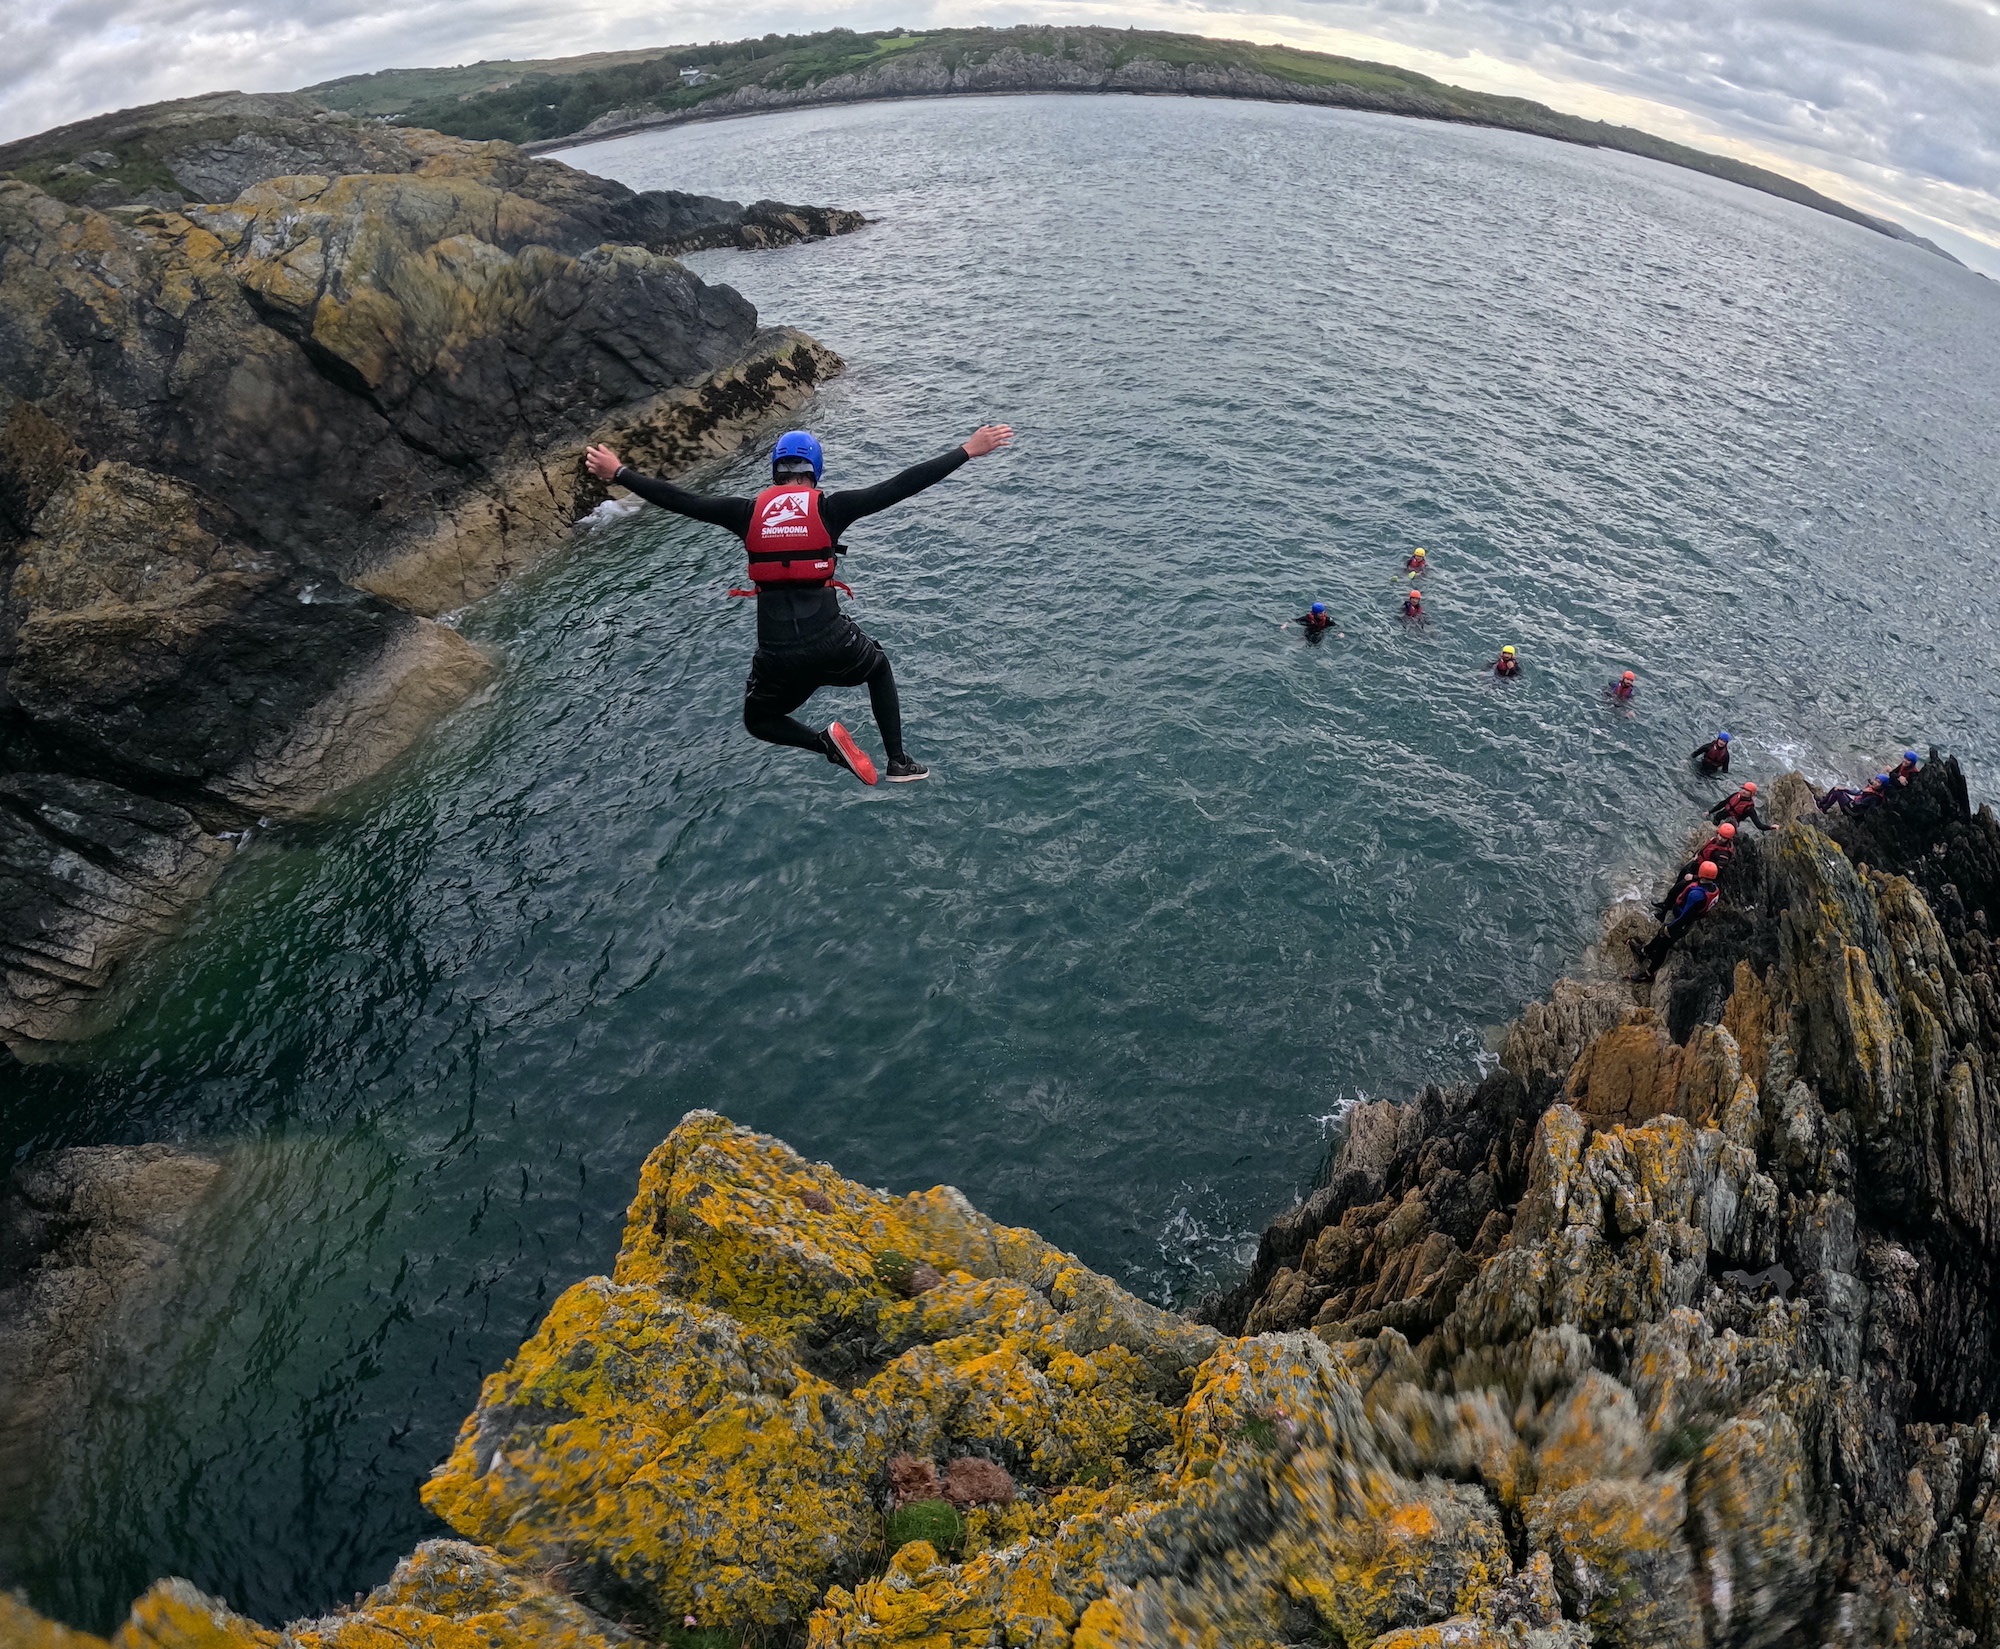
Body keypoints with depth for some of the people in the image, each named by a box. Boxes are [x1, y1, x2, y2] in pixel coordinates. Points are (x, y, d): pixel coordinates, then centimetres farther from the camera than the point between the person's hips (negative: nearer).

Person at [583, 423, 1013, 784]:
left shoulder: (749, 512, 3)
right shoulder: (829, 508, -2)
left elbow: (678, 499, 10)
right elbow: (902, 485, -3)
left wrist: (617, 472, 25)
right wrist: (968, 450, 1)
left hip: (776, 655, 1)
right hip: (832, 645, -1)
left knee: (758, 722, 28)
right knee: (879, 668, 33)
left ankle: (825, 742, 0)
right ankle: (899, 762, 29)